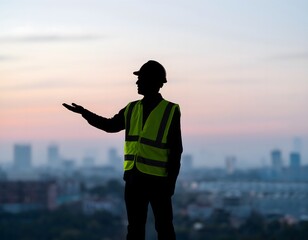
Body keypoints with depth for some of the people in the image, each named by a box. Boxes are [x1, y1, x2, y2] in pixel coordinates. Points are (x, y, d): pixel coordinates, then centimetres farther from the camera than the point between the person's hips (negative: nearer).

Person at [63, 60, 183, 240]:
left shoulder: (170, 111, -7)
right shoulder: (131, 109, 7)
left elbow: (176, 151, -7)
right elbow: (109, 125, 24)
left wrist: (171, 181, -11)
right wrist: (84, 112, 15)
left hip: (158, 180, -5)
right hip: (134, 177, 5)